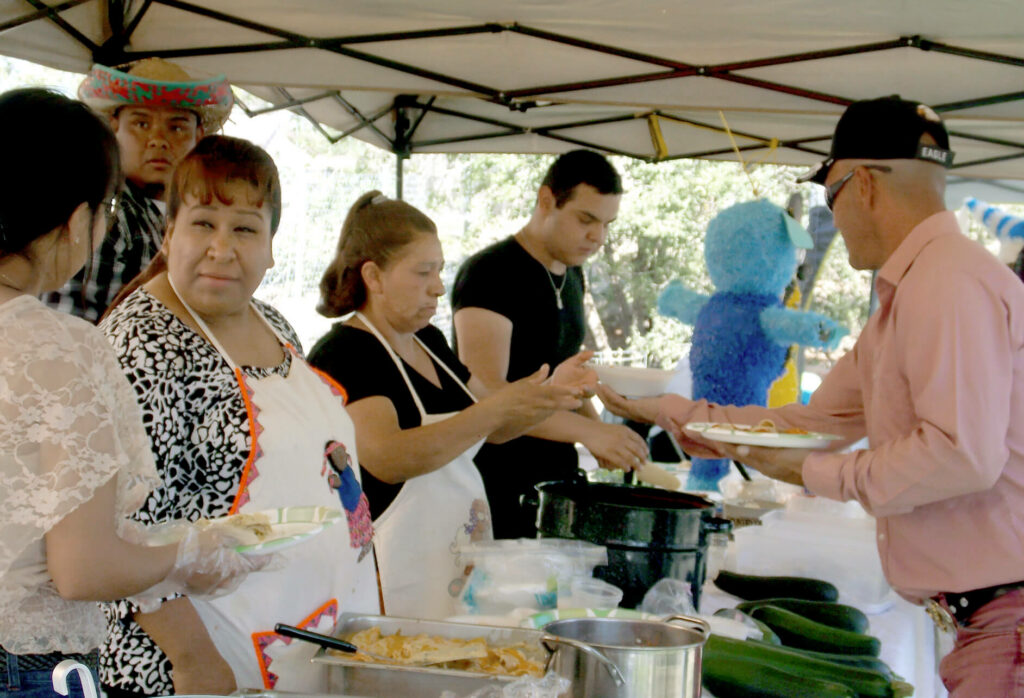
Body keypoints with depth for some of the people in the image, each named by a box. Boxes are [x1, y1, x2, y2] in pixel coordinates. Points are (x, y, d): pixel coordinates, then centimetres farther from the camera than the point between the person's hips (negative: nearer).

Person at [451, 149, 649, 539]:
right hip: (499, 486, -8)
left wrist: (600, 434, 6)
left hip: (558, 477, 8)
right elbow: (486, 393, -25)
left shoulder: (571, 276, 13)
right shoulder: (490, 273, -14)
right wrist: (588, 430, -32)